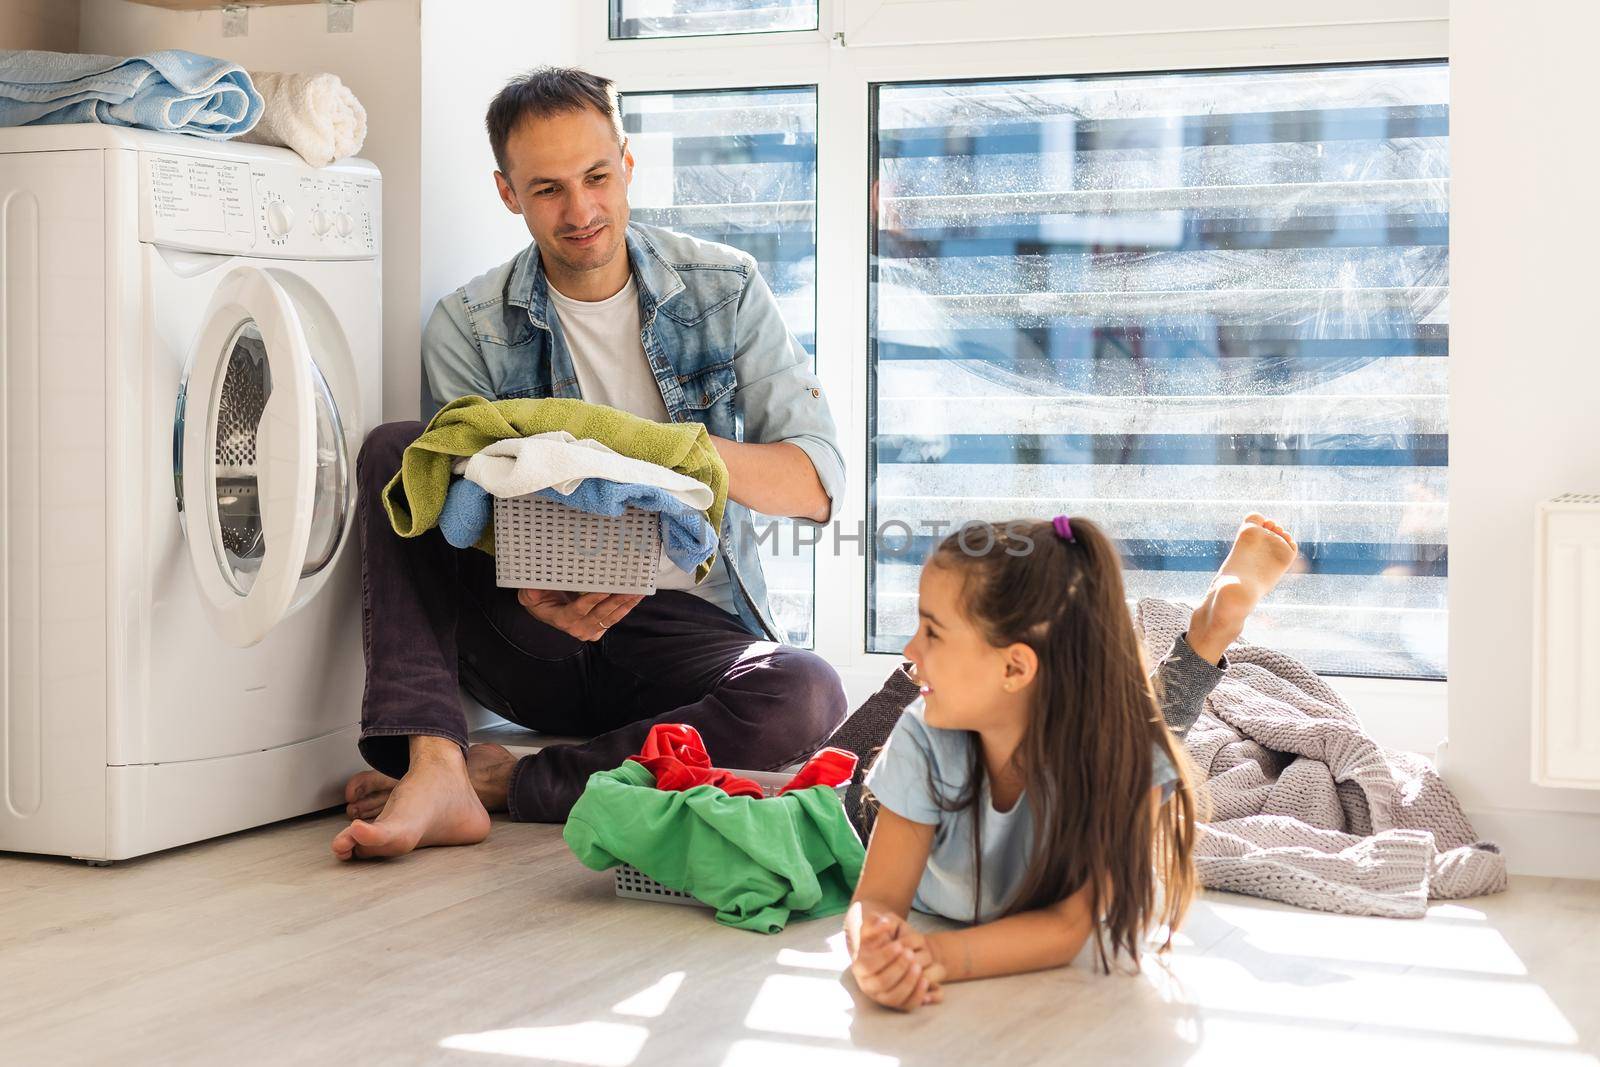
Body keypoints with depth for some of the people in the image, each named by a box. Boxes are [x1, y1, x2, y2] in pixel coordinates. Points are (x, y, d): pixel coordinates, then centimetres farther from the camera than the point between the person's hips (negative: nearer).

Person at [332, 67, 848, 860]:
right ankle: (434, 771, -31)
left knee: (807, 698, -34)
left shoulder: (723, 289, 0)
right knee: (393, 451, -18)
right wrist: (535, 594, -30)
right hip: (534, 638, 1)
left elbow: (818, 482, -6)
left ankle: (510, 782, -21)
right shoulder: (468, 327, 0)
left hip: (686, 623, -1)